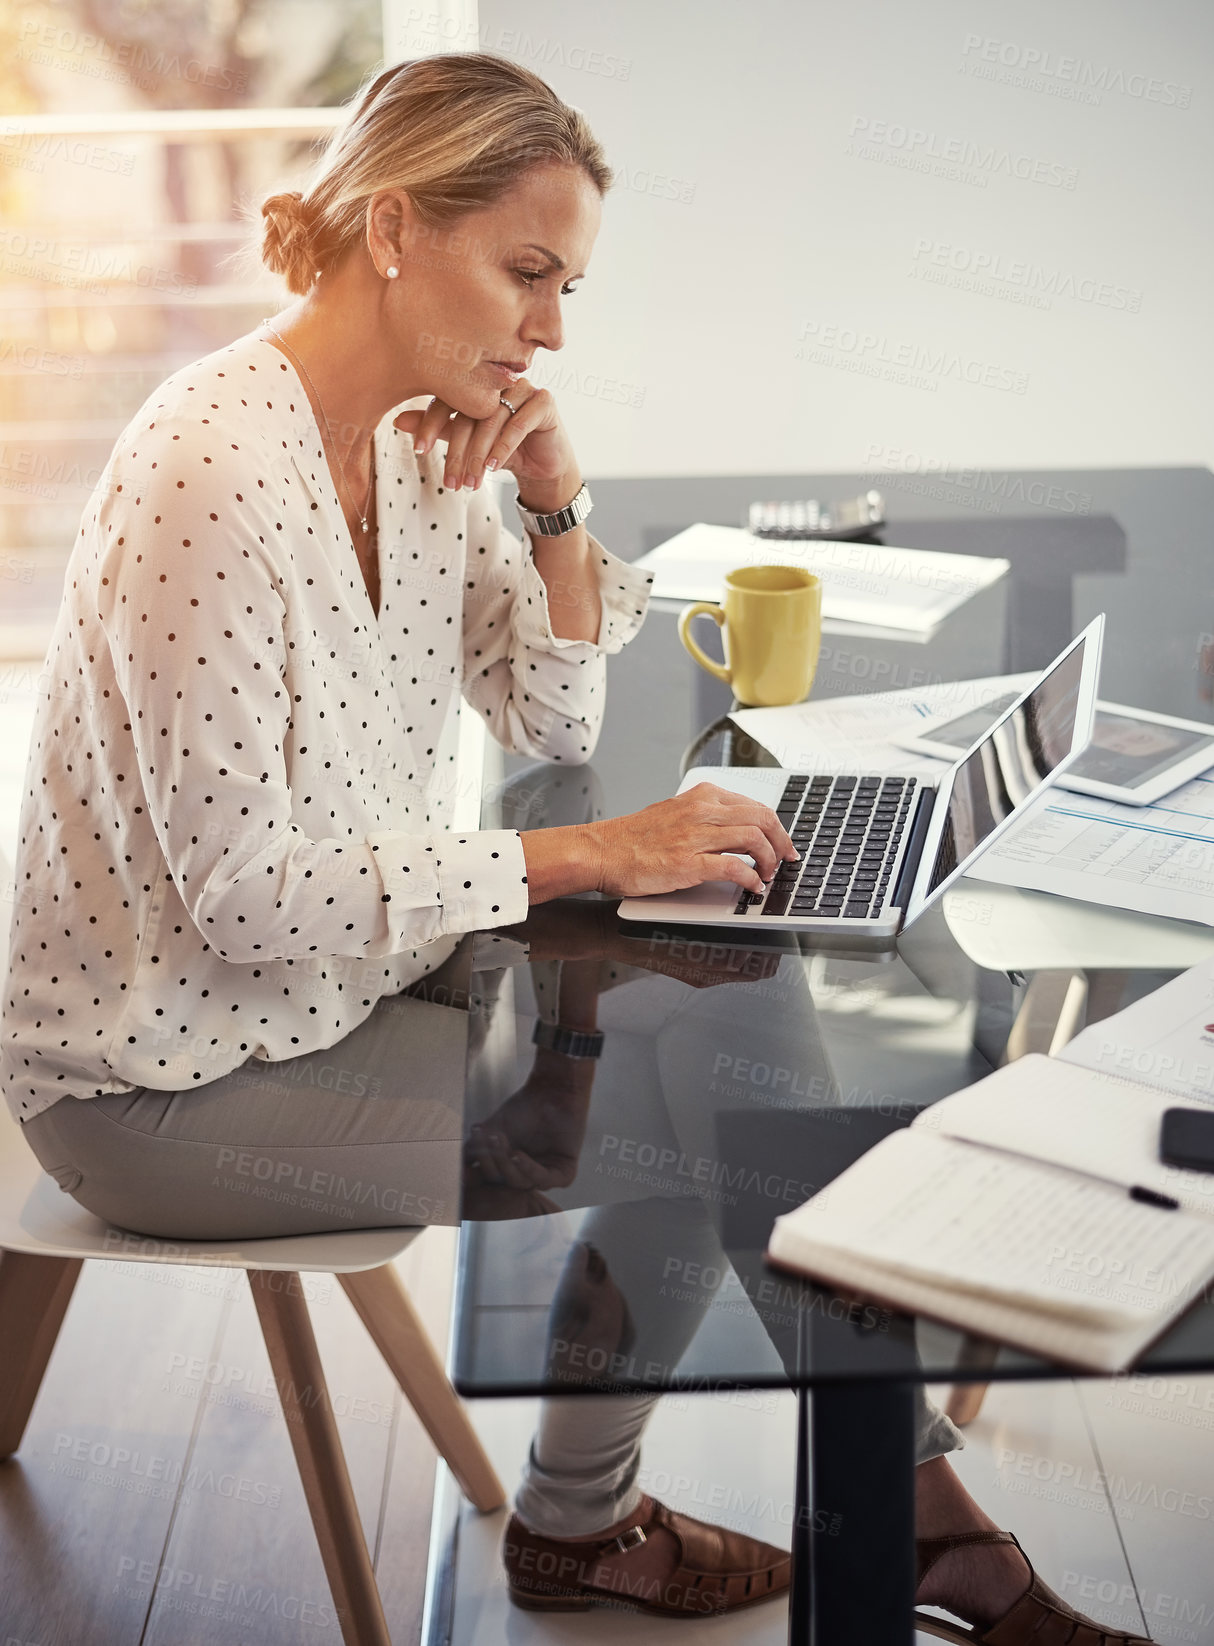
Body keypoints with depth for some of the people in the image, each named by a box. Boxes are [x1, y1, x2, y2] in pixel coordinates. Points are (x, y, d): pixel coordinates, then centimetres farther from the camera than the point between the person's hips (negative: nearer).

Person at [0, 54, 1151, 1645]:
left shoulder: (423, 438, 1)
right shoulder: (213, 472, -26)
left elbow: (557, 721, 9)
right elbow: (247, 890, -28)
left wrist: (555, 501, -7)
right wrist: (584, 856, -27)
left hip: (342, 968, 8)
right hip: (175, 1071, -8)